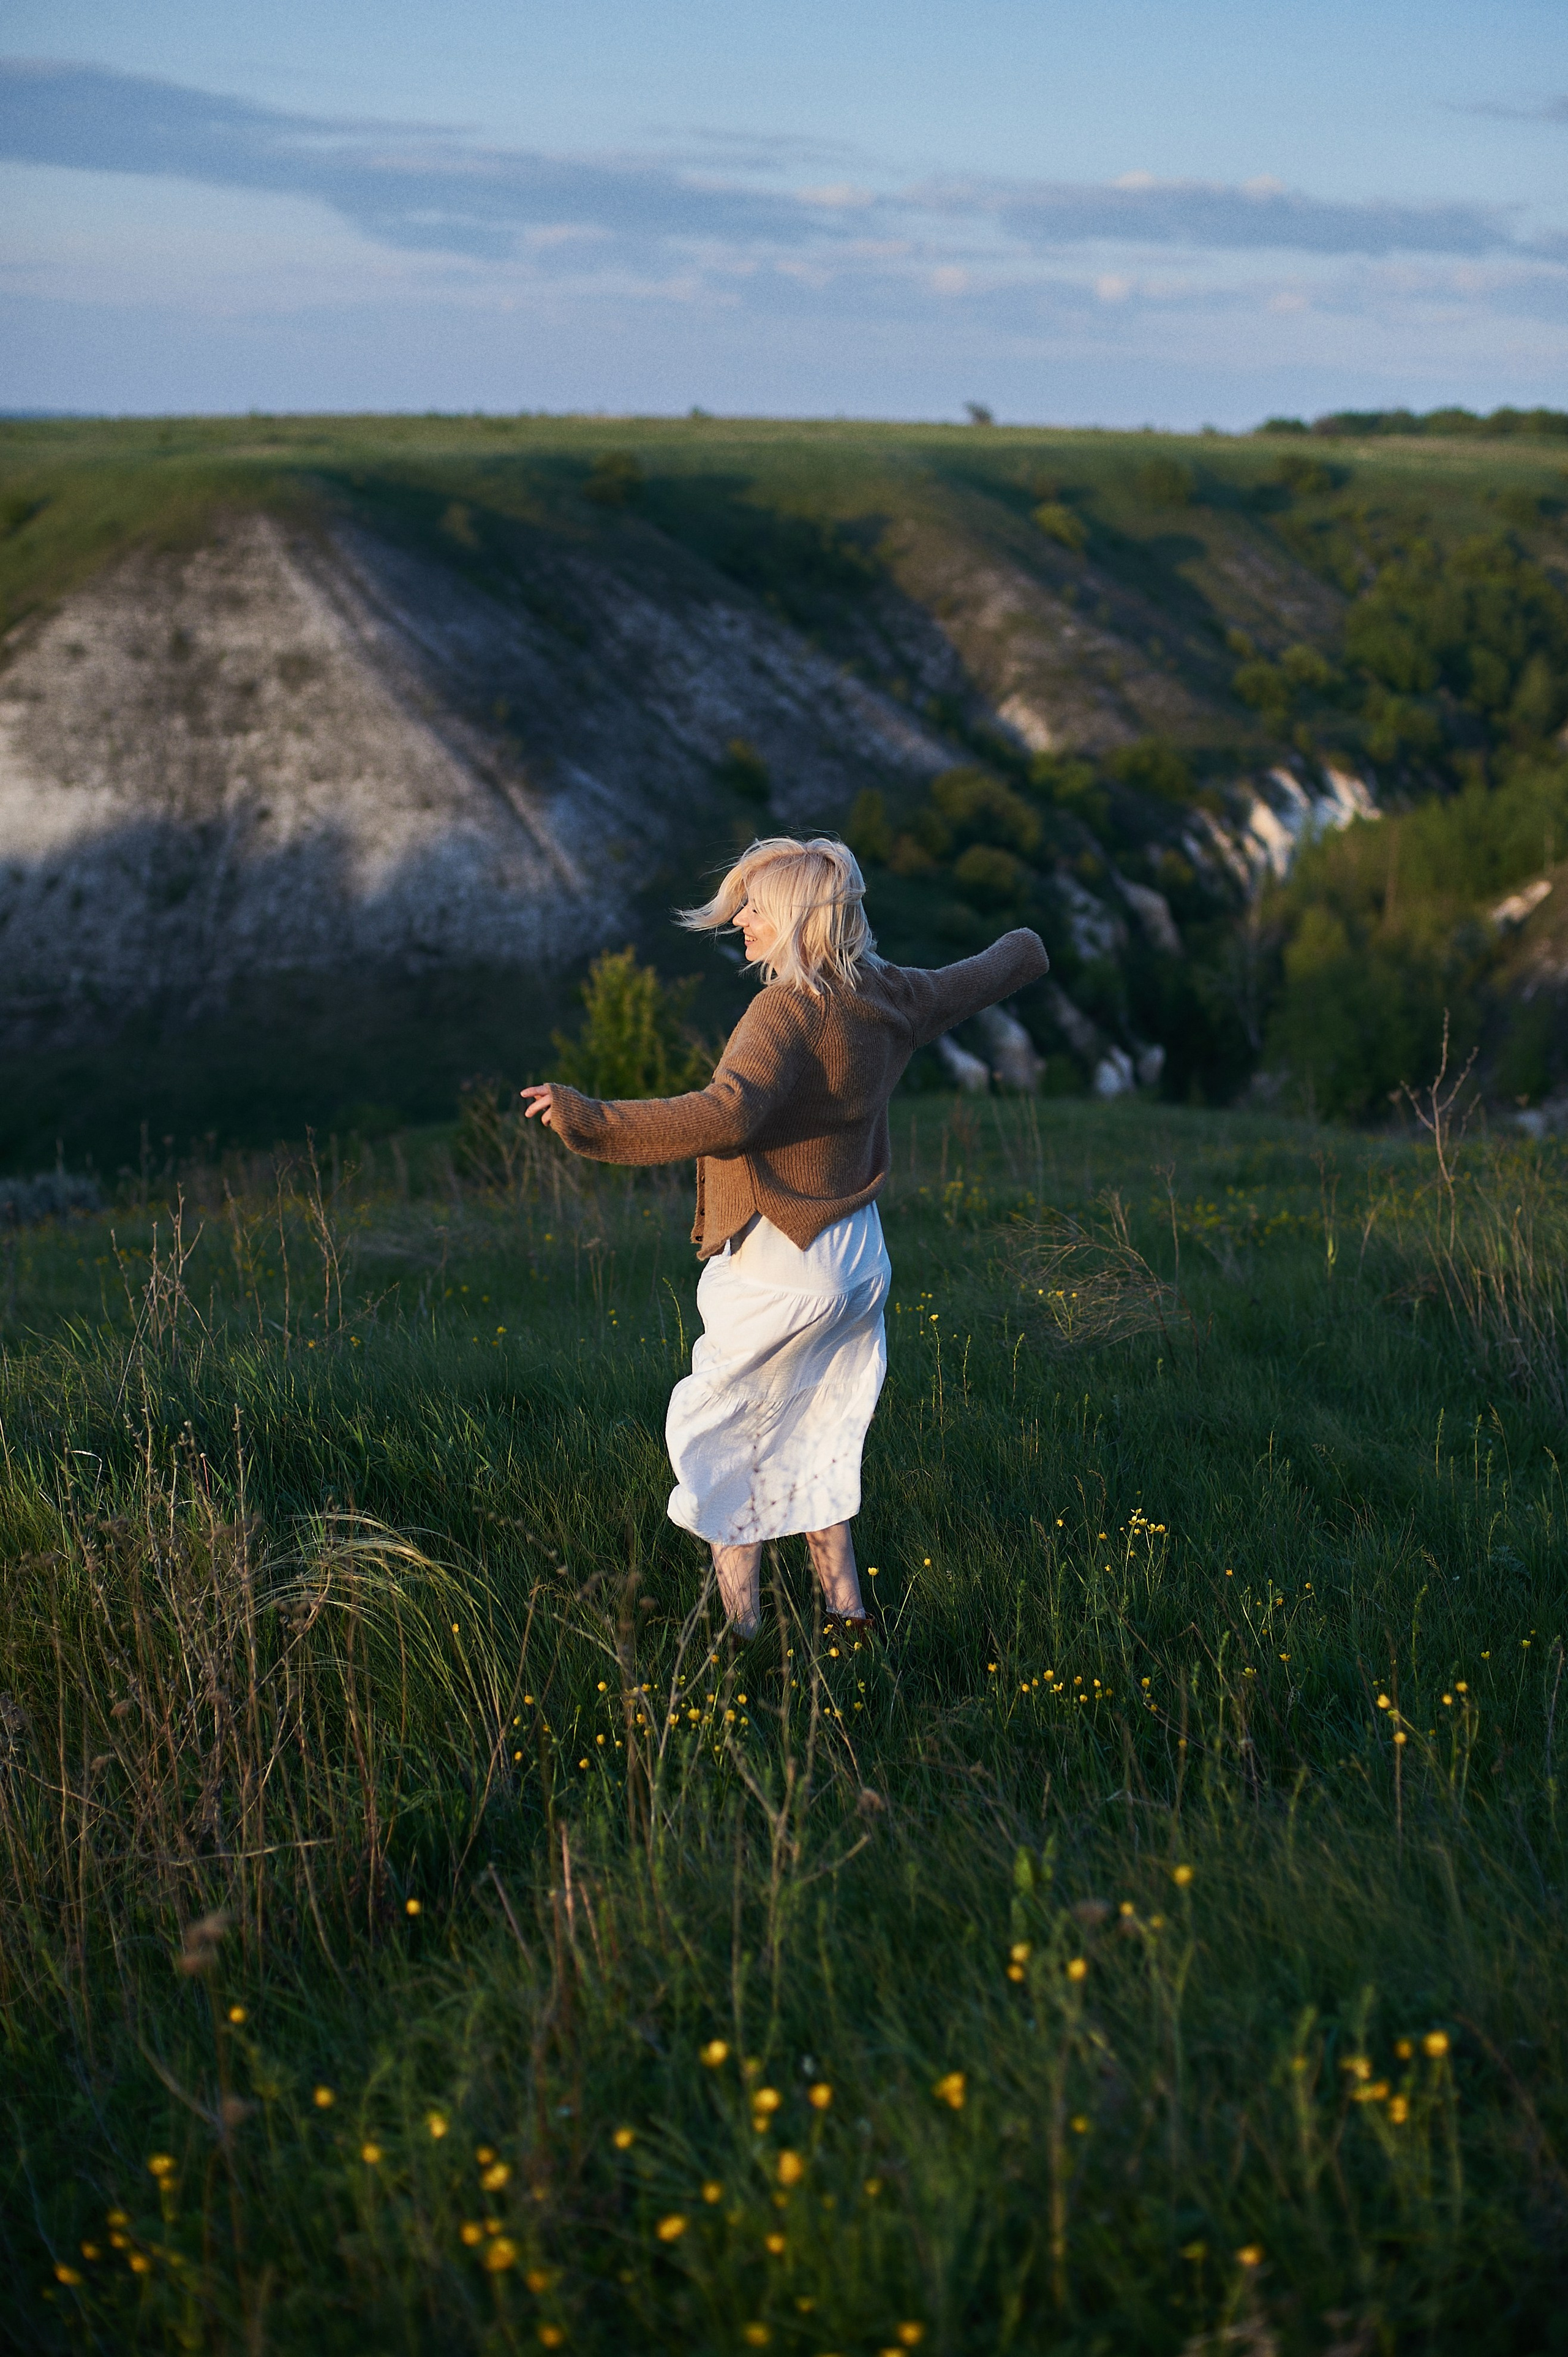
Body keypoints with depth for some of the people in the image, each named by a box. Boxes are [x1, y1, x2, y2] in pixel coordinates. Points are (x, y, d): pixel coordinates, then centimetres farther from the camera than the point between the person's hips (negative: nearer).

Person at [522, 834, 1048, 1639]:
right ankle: (846, 1609, 23)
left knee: (717, 1438, 7)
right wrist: (1023, 949, 46)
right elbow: (981, 978, 23)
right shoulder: (887, 998, 3)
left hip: (780, 1271, -8)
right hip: (859, 1261, 8)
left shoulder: (788, 1010, -22)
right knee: (816, 1444, 20)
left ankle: (740, 1627, 8)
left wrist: (589, 1118, -42)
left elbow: (728, 1115, -39)